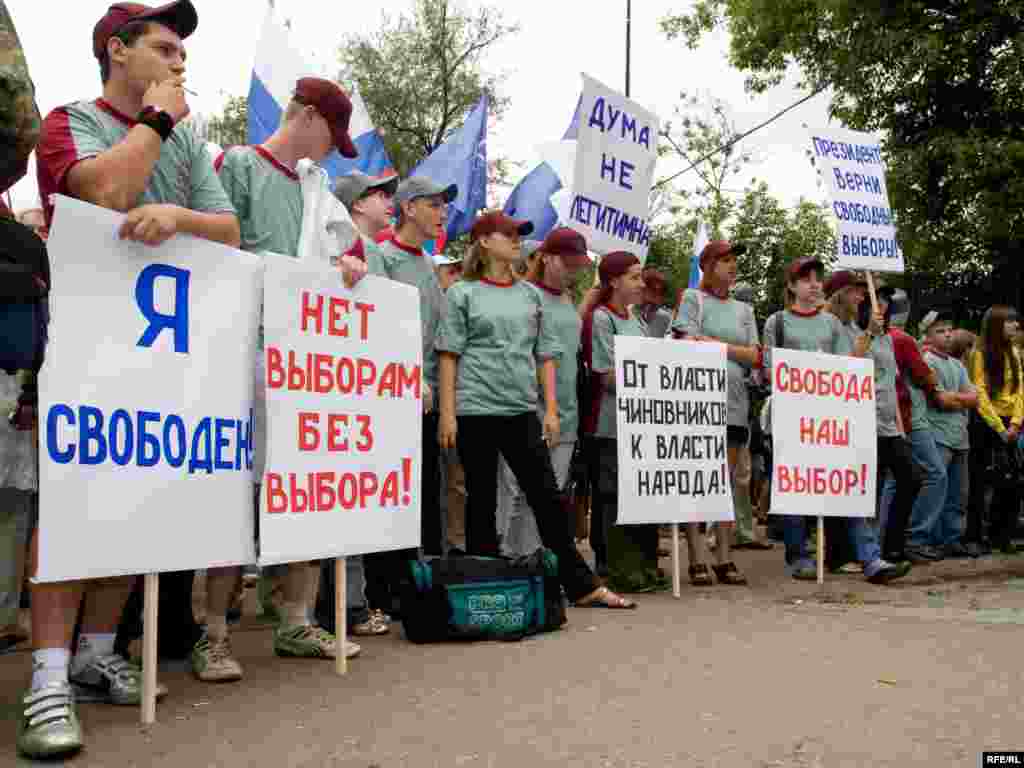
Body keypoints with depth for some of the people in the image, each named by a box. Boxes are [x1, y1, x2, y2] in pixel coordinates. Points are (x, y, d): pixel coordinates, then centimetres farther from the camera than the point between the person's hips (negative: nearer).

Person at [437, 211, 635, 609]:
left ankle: (581, 584, 9)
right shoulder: (462, 293, 3)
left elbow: (545, 355, 14)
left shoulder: (530, 294, 14)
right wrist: (447, 413, -8)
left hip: (523, 410, 3)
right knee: (482, 501, 5)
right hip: (475, 409, -3)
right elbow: (449, 355, -1)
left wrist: (551, 409, 7)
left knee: (547, 497, 4)